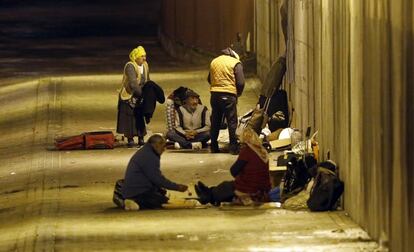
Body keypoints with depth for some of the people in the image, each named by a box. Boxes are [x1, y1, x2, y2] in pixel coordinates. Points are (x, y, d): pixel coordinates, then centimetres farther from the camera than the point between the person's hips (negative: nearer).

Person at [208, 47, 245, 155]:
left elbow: (209, 79, 19)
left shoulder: (214, 62, 13)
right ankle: (233, 147, -1)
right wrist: (238, 93, 8)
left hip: (215, 94, 5)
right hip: (229, 95, -5)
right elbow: (240, 82, -8)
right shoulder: (236, 63, -3)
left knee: (215, 122, 13)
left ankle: (214, 147, 17)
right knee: (232, 122, 1)